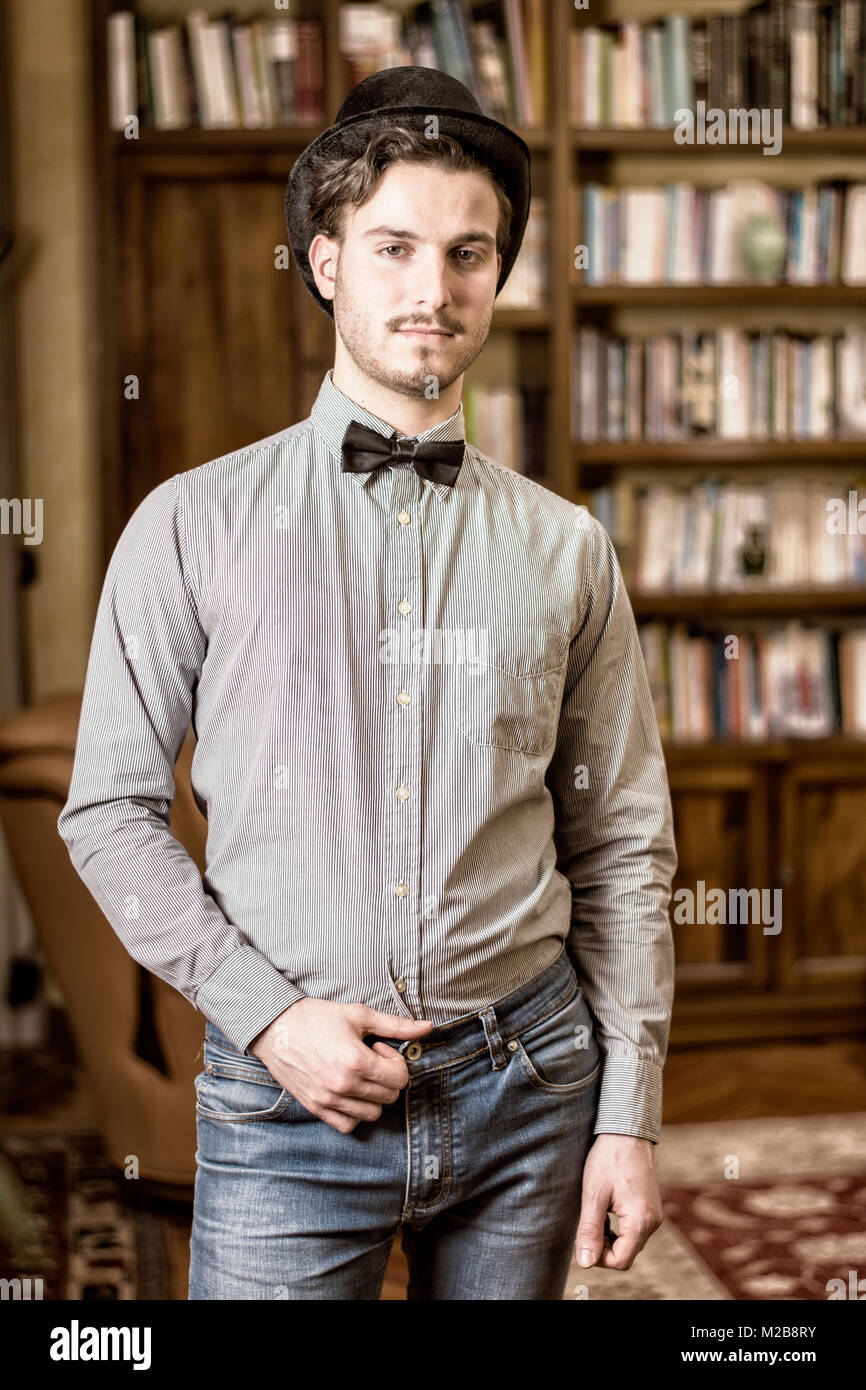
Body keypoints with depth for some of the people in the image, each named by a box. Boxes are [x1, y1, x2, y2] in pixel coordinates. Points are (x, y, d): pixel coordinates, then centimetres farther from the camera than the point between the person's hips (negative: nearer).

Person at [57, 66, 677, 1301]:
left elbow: (621, 845, 6)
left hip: (527, 1081, 2)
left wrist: (629, 1116, 2)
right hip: (289, 1096, -2)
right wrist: (269, 1015, -9)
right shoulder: (194, 525, -1)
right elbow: (111, 812, 0)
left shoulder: (565, 550, 5)